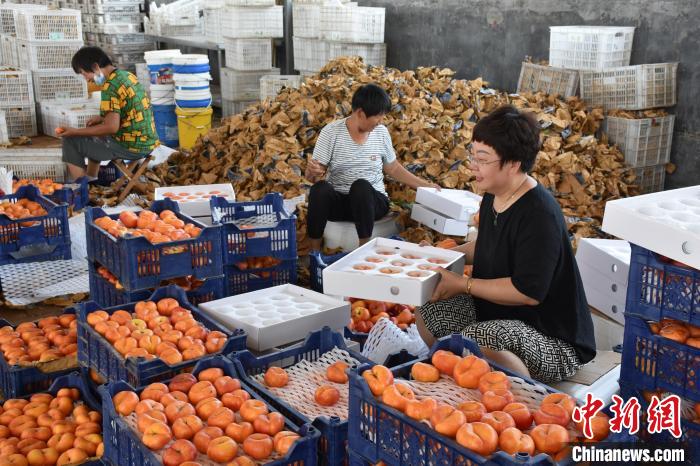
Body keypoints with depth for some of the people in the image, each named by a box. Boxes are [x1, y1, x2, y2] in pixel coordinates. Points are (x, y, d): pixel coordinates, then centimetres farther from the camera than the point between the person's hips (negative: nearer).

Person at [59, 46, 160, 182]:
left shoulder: (110, 86, -18)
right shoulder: (127, 75, 9)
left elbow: (112, 127, -23)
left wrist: (75, 132, -13)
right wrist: (102, 118, 15)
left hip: (131, 146, -9)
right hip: (148, 142, 9)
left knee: (71, 141, 3)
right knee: (94, 137, 31)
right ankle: (90, 181, 38)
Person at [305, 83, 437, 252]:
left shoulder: (381, 132, 1)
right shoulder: (331, 132, -7)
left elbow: (393, 169, 16)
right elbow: (310, 175, -8)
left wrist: (425, 185, 12)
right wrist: (313, 171, -32)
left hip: (371, 201, 1)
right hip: (337, 201, -1)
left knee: (361, 186, -35)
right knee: (320, 189, -35)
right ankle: (315, 254, -21)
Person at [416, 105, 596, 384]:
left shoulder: (539, 214, -27)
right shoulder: (493, 197, 2)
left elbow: (528, 292, -28)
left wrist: (462, 284, -21)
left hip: (554, 340, -9)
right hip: (497, 314, 10)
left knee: (479, 341, -35)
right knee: (427, 314, 11)